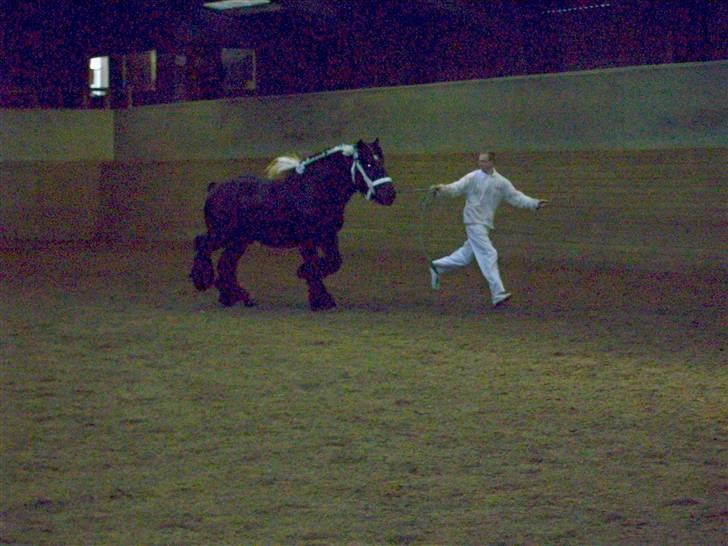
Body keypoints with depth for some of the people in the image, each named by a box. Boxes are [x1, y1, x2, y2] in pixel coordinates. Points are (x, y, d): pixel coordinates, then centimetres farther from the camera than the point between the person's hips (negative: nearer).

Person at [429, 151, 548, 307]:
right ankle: (498, 294, -17)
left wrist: (535, 203, -4)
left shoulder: (501, 182, 6)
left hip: (486, 223, 6)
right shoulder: (473, 177, -6)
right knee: (489, 255, -14)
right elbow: (456, 188, -15)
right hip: (474, 222, -6)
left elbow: (516, 197, 7)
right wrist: (441, 189, -34)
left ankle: (438, 267, 34)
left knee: (467, 255, 15)